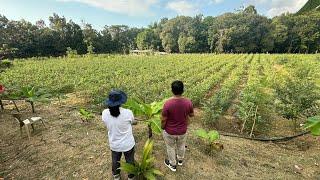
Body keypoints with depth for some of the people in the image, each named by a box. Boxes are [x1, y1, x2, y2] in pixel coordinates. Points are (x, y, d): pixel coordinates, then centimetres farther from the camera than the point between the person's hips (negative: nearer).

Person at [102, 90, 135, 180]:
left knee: (115, 161, 31)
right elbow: (132, 122, -7)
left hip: (114, 144, 3)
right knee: (130, 161, 26)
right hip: (128, 144, -2)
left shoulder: (105, 113, -21)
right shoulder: (127, 113, -29)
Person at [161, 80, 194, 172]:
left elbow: (163, 120, -18)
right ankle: (180, 160, 58)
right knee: (181, 146, 30)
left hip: (170, 131, -2)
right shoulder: (188, 102, -21)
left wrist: (163, 128, 1)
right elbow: (191, 115, -2)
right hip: (182, 131, 3)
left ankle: (172, 165, 48)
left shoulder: (167, 103, -30)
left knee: (171, 148, 24)